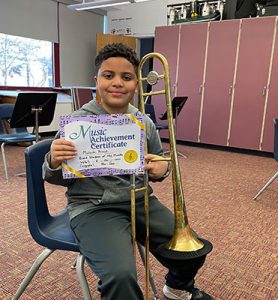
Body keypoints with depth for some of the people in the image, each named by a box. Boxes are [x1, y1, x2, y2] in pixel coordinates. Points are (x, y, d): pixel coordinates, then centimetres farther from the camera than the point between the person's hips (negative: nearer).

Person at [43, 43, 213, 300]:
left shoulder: (145, 123, 4)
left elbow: (160, 161, 17)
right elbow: (59, 179, -2)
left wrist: (162, 168, -7)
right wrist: (53, 162, -25)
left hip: (140, 201, 5)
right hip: (94, 207, -4)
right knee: (121, 276, -29)